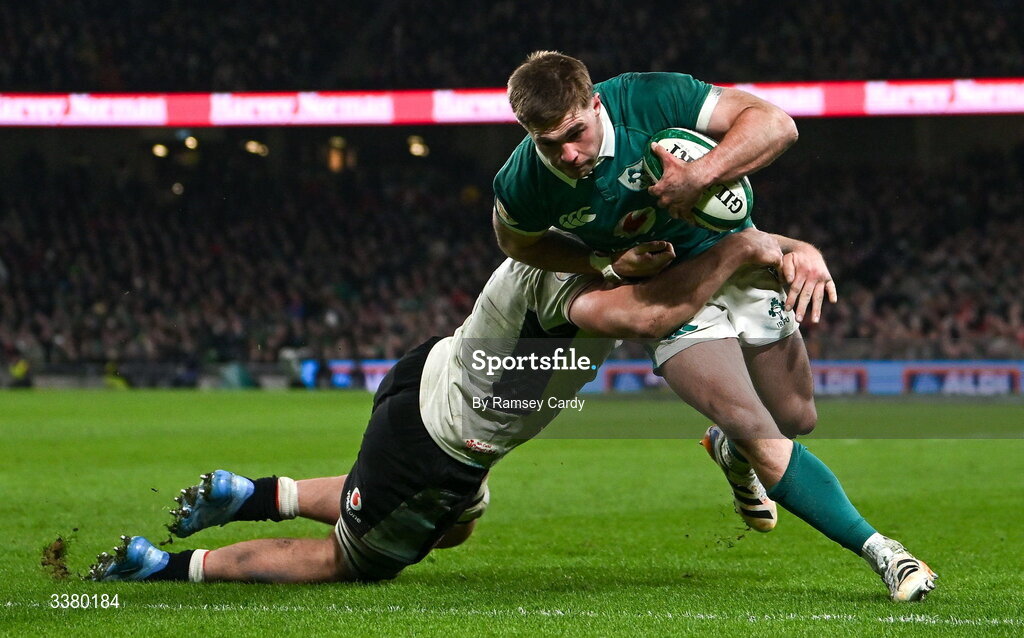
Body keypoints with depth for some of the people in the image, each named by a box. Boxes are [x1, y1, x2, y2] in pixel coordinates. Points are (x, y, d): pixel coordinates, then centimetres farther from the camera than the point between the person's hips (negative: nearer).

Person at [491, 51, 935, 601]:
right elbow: (518, 240, 1)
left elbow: (776, 124, -29)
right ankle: (878, 550, -10)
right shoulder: (521, 186, -24)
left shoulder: (647, 100, -30)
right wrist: (608, 264, -15)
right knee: (760, 434, -19)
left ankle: (731, 449, 49)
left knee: (796, 418, 13)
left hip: (733, 256, 1)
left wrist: (701, 175, -45)